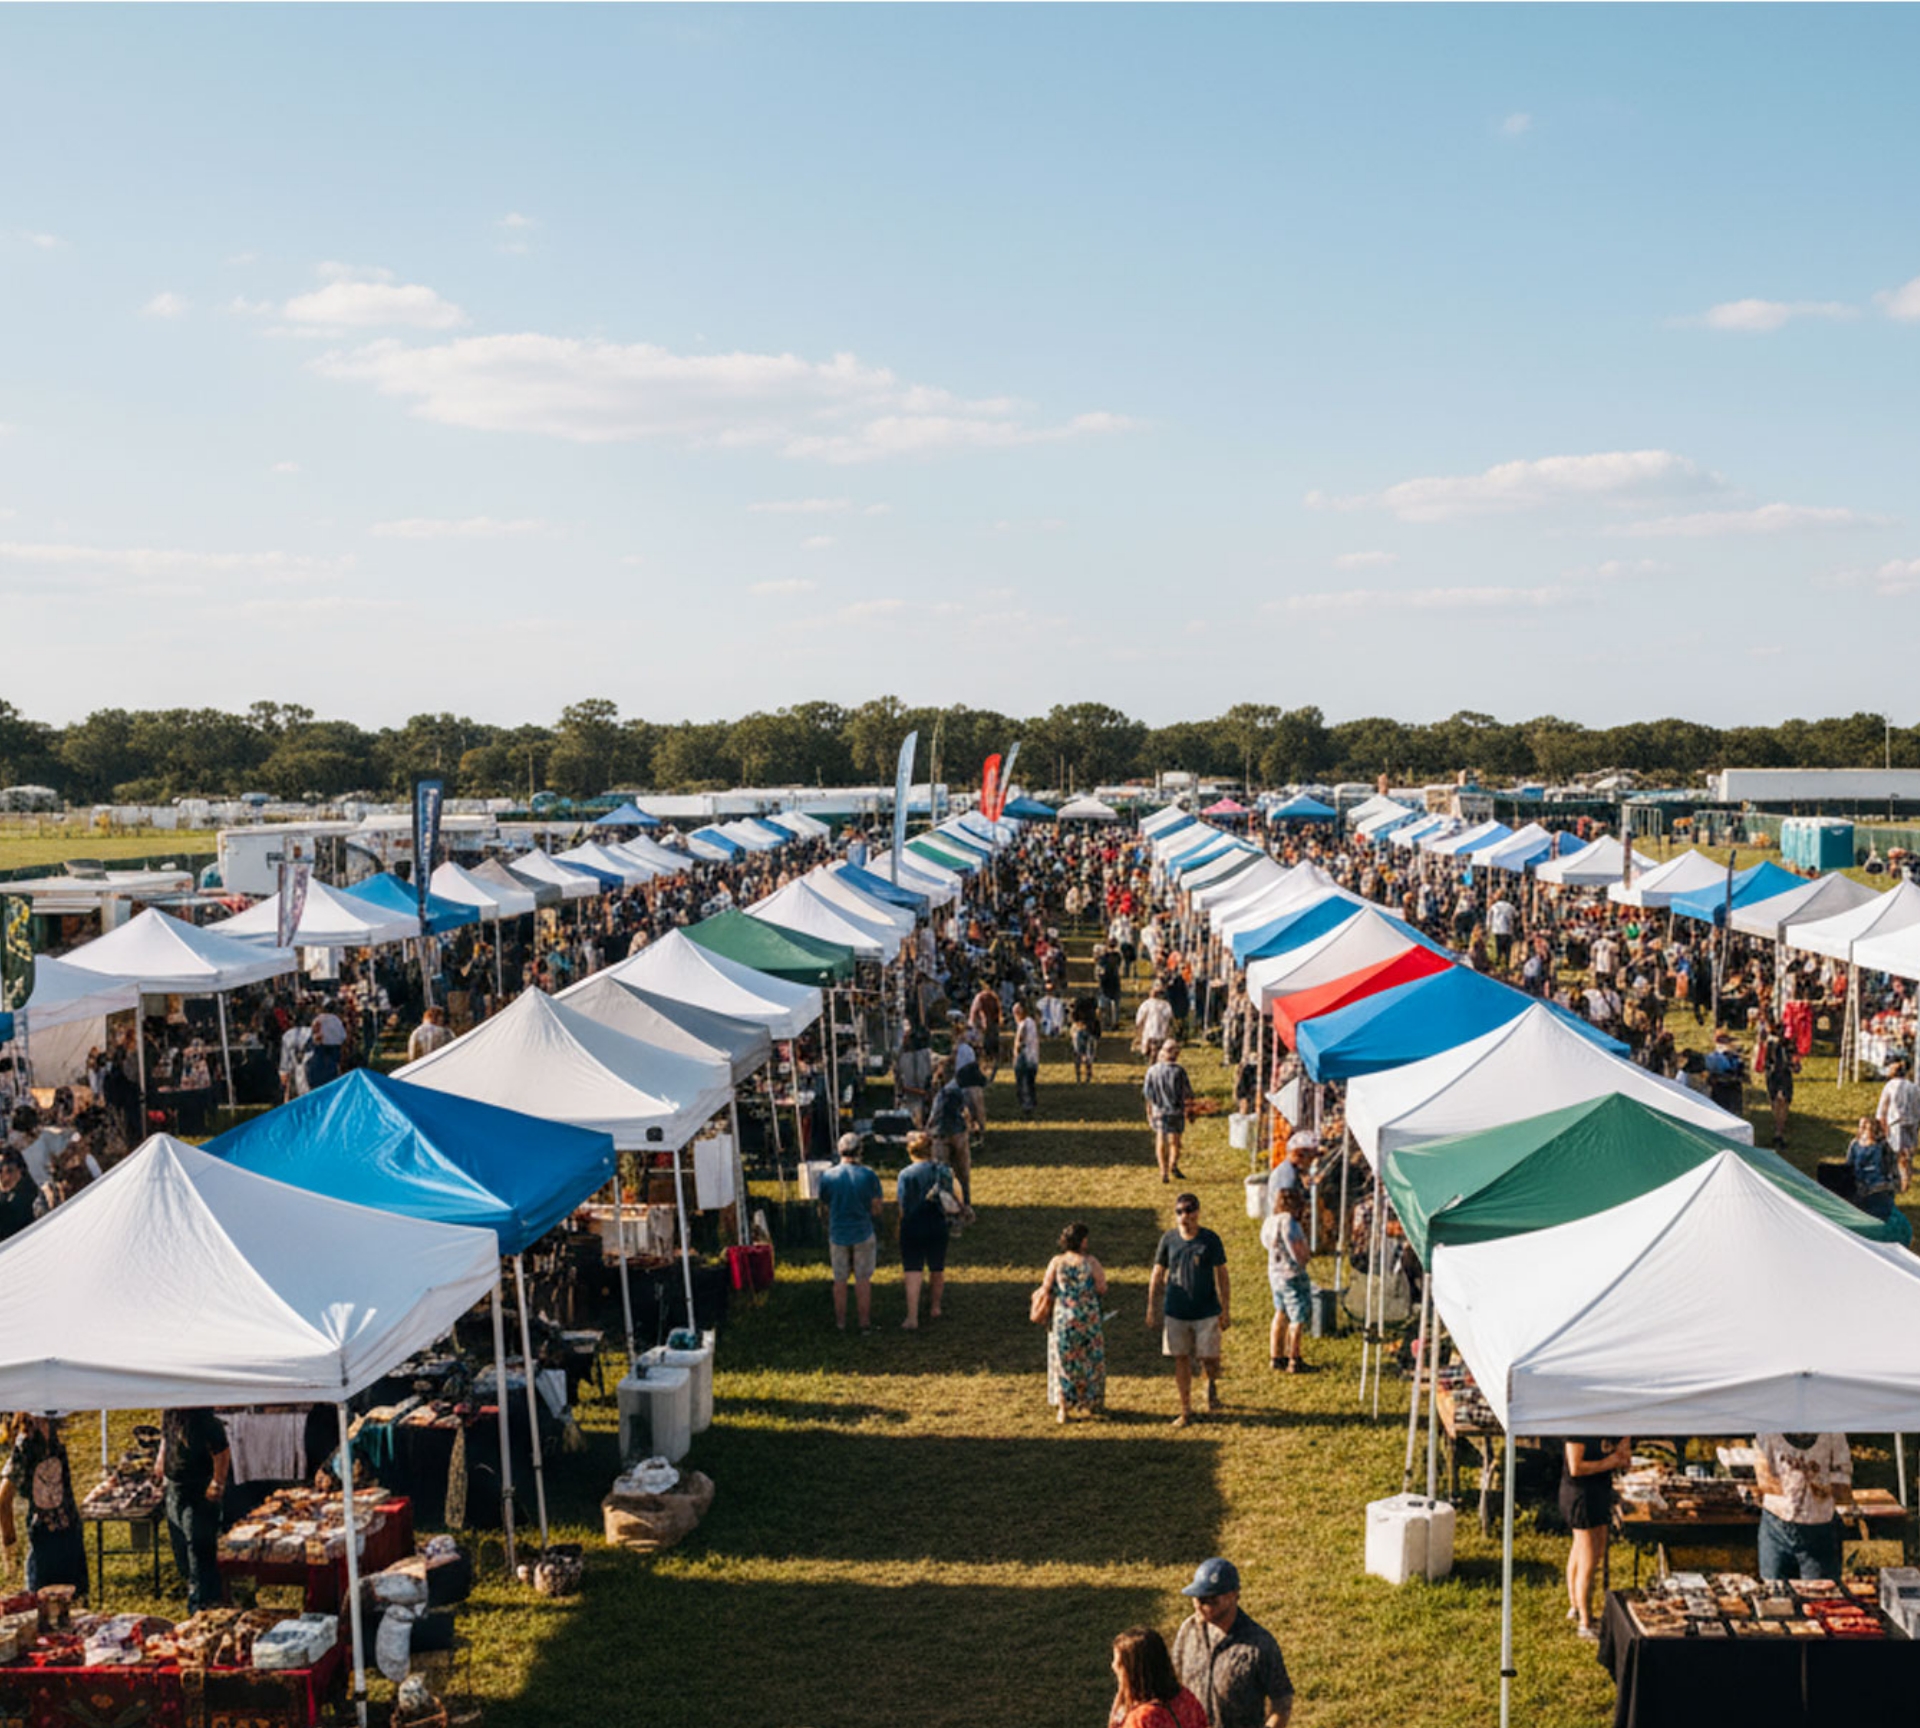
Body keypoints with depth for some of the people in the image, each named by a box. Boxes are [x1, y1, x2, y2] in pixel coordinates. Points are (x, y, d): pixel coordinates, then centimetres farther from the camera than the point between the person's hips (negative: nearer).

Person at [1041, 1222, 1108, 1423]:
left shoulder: (1056, 1262, -6)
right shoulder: (1091, 1262, -9)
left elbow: (1045, 1289, -6)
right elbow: (1102, 1289, -9)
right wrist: (1101, 1273, 8)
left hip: (1063, 1317, 1)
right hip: (1089, 1318, -1)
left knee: (1063, 1363, 11)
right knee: (1090, 1362, 15)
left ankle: (1064, 1408, 10)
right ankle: (1091, 1404, 23)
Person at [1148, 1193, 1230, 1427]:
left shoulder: (1210, 1240, -5)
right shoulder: (1169, 1239, -1)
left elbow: (1222, 1276, 1)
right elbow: (1158, 1275, 7)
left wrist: (1226, 1311, -1)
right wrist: (1152, 1309, 5)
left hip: (1206, 1311, -2)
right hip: (1176, 1311, 2)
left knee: (1209, 1358, -2)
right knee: (1181, 1360, 6)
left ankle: (1211, 1386, 32)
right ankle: (1186, 1410, 18)